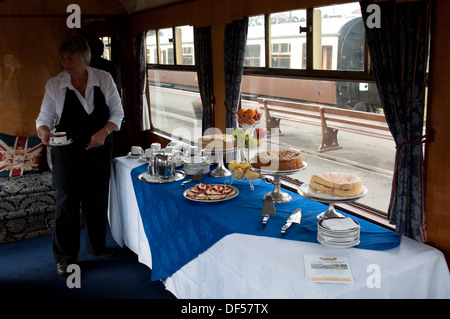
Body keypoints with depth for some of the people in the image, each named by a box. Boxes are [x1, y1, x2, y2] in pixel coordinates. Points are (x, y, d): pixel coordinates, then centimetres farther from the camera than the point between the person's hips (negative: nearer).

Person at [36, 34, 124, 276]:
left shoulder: (104, 79, -3)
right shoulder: (54, 85, -5)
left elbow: (117, 113, 1)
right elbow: (44, 117, 0)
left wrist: (104, 132, -15)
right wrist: (44, 131, -22)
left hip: (99, 150, 2)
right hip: (67, 153, -1)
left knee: (97, 199, 11)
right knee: (67, 201, 1)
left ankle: (97, 246, 32)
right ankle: (65, 257, 17)